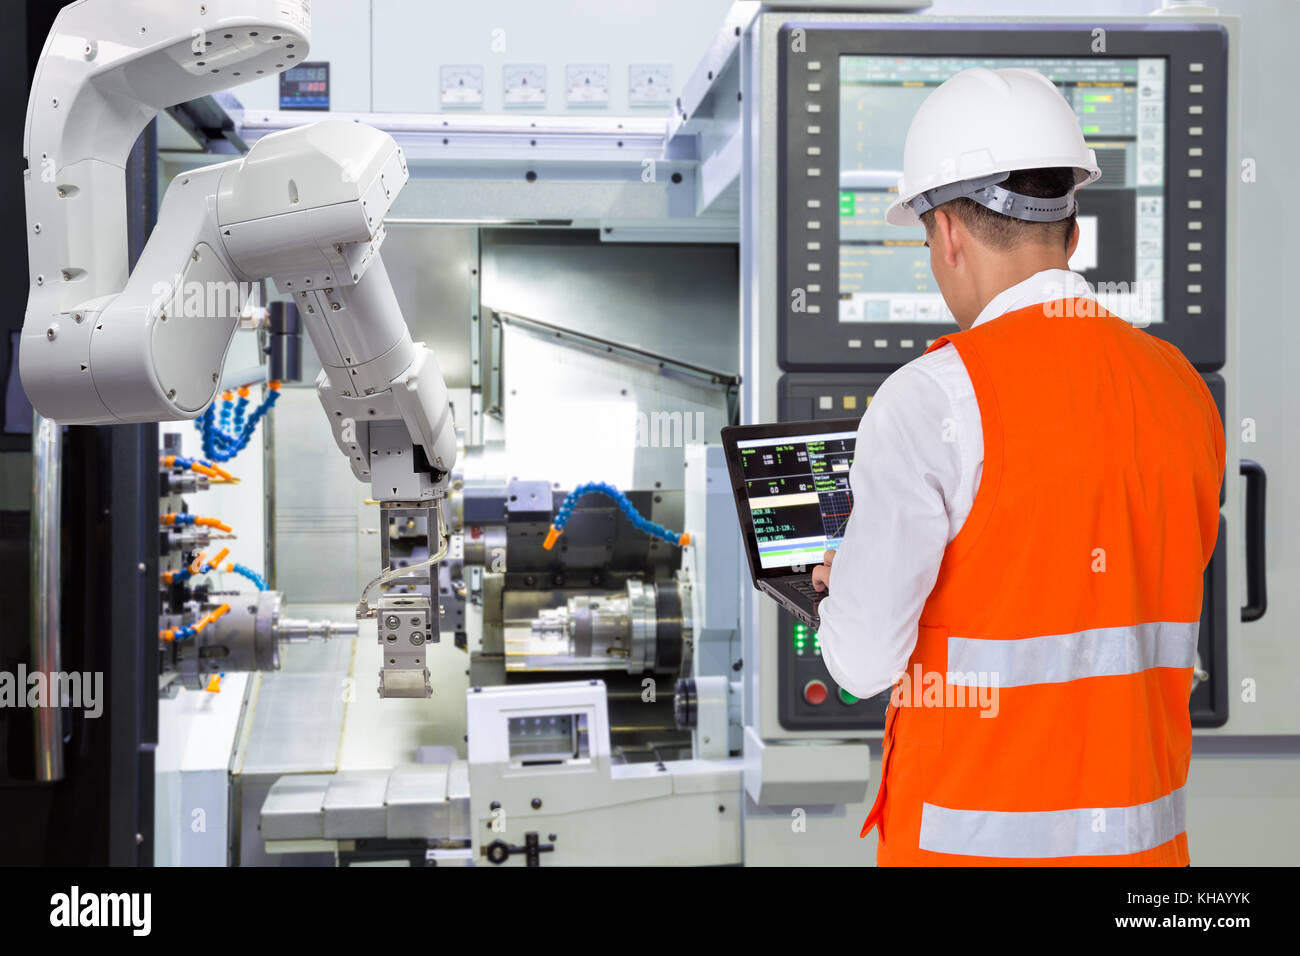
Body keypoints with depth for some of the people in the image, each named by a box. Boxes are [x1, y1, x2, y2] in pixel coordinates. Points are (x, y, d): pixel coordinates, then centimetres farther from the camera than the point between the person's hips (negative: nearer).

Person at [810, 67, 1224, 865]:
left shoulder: (933, 399, -16)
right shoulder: (1185, 390, 3)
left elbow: (864, 658, -13)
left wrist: (840, 583, 8)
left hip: (978, 837, -6)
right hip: (1143, 832, 6)